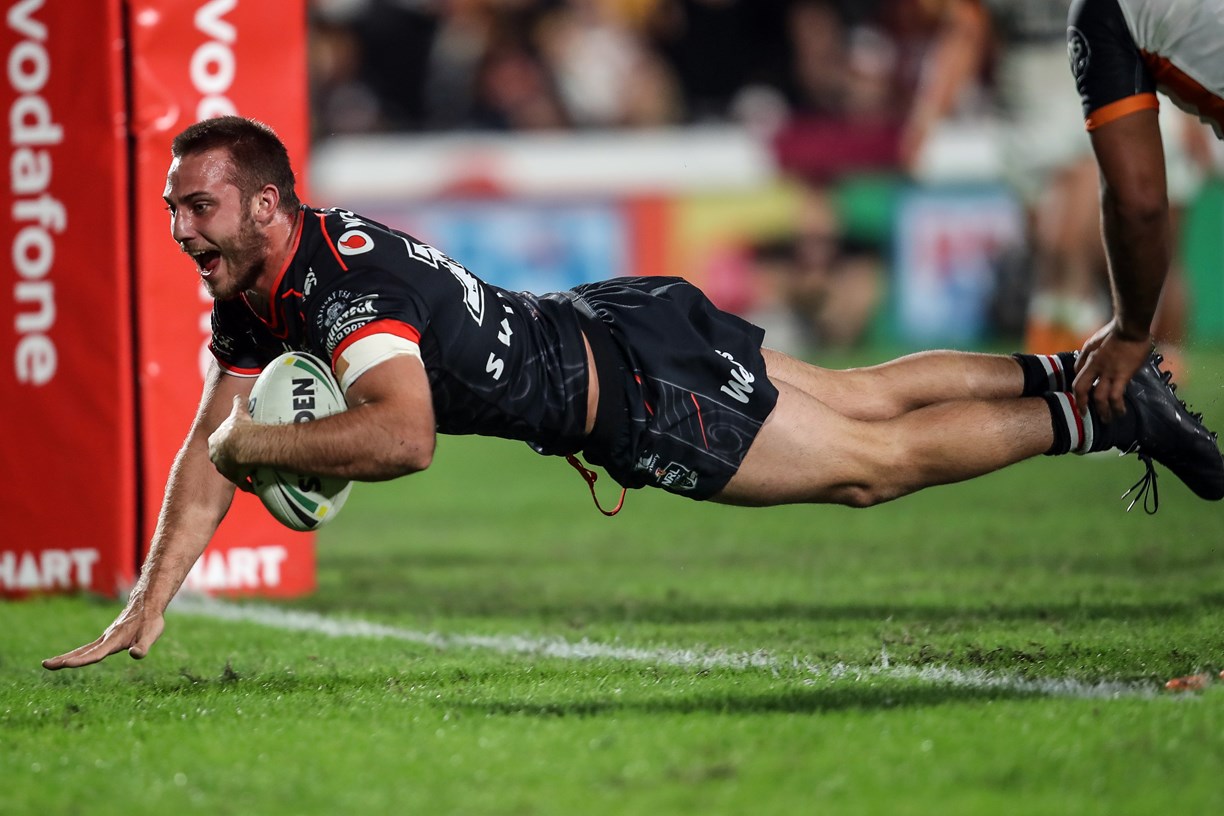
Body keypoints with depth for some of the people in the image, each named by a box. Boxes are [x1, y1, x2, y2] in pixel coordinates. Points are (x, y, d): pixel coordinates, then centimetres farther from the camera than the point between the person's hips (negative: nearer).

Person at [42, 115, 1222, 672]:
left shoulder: (348, 276, -32)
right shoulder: (248, 298, -4)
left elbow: (402, 436, -47)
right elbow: (208, 453, 1)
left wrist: (261, 441, -33)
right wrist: (140, 619, -7)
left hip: (643, 378, -8)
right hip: (596, 332, 8)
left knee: (880, 459, 5)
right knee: (867, 399, 22)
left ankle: (1107, 413, 17)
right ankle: (1066, 374, 35)